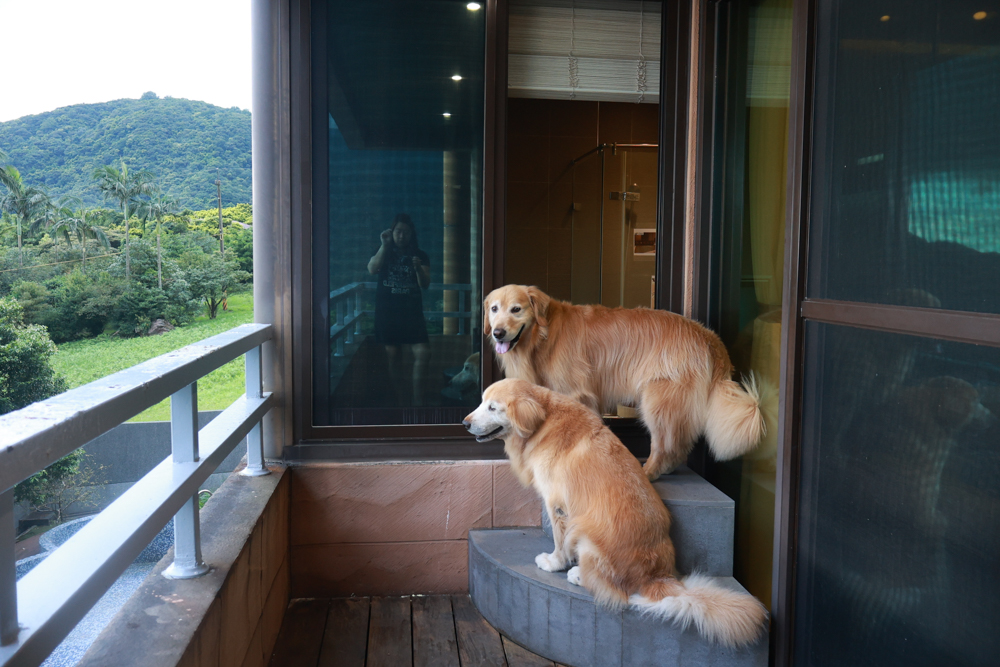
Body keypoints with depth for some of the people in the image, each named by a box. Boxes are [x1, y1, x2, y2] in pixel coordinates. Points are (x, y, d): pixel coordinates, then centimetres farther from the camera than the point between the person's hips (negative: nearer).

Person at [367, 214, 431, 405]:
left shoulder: (420, 256, 8)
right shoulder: (383, 252, 10)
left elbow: (425, 284, -1)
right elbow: (372, 269, -10)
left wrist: (419, 269, -20)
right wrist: (384, 245, -14)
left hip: (412, 311, 0)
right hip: (386, 311, 1)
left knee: (423, 353, -13)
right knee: (392, 355, 4)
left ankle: (418, 400, -4)